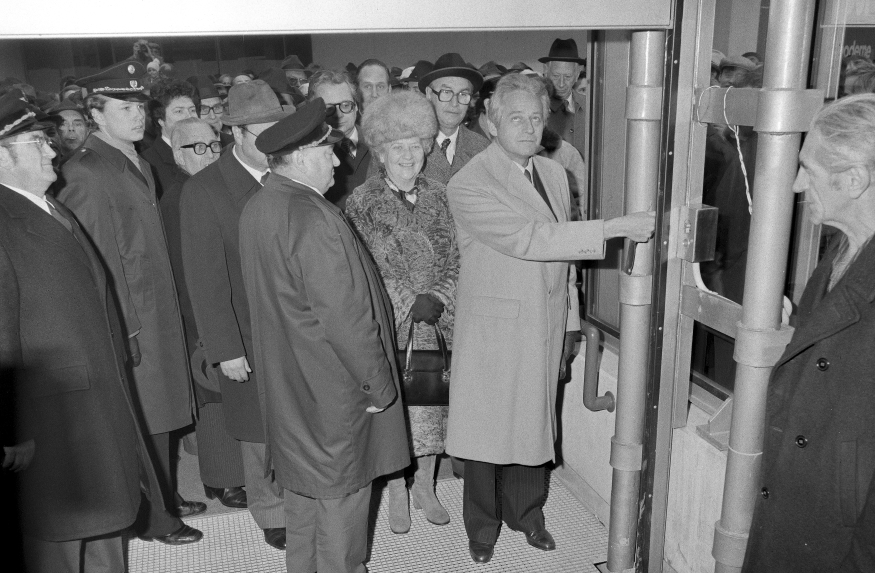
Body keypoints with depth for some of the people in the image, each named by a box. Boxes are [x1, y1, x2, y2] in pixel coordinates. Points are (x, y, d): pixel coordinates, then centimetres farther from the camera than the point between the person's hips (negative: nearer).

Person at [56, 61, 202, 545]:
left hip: (159, 312, 8)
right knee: (140, 422, 4)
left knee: (160, 413, 18)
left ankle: (166, 498, 33)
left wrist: (163, 315, 13)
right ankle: (150, 518, 19)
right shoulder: (86, 171, -16)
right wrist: (125, 329, -18)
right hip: (129, 319, -8)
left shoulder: (137, 162, 12)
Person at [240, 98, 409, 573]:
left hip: (286, 379, 9)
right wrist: (378, 386, -14)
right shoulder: (314, 219, -25)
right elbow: (345, 315, -25)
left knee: (303, 483, 23)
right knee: (341, 493, 8)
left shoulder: (257, 208, 4)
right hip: (331, 385, -9)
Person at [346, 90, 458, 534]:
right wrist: (409, 303, -15)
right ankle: (397, 493, 25)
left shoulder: (438, 197, 5)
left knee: (433, 404, 11)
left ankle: (425, 486, 30)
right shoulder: (362, 203, -5)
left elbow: (454, 258, 4)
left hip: (436, 325, 3)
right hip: (389, 326, -3)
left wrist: (438, 298, -12)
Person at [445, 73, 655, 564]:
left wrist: (569, 321, 15)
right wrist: (615, 227, -28)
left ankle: (526, 513, 39)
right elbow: (530, 239, -27)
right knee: (487, 427, 9)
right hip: (494, 330, -5)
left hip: (546, 328, 6)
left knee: (534, 423, 17)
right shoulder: (469, 185, -17)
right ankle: (483, 525, 32)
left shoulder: (555, 174, 7)